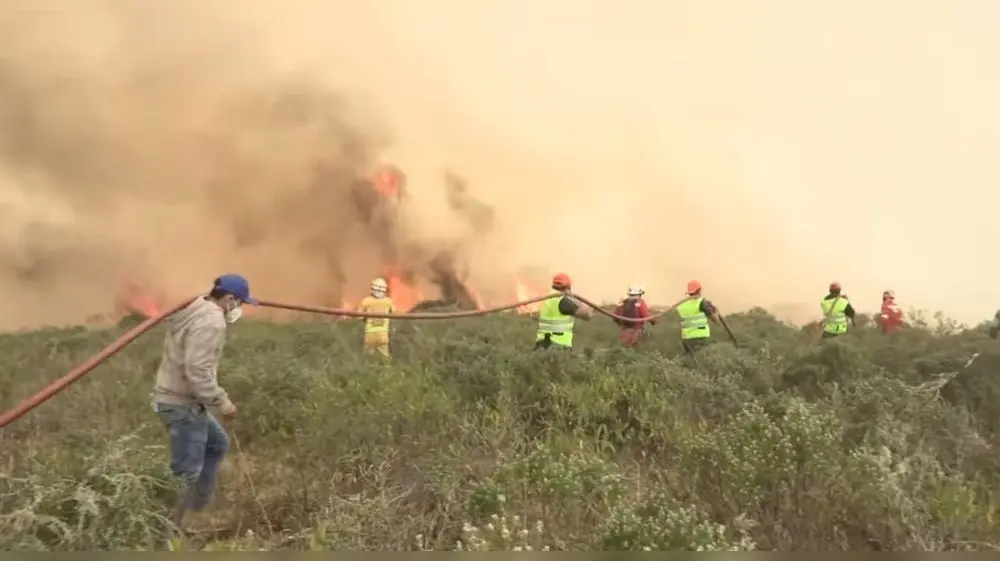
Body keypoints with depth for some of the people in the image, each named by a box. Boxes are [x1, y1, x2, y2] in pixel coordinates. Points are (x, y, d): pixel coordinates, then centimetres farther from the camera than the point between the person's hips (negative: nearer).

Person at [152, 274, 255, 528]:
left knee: (217, 443, 26)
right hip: (183, 403, -11)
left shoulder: (194, 310, 11)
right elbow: (197, 370, -27)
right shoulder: (211, 320, -20)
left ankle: (197, 509, 30)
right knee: (187, 472, -5)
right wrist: (222, 401, -17)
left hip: (177, 397, 11)